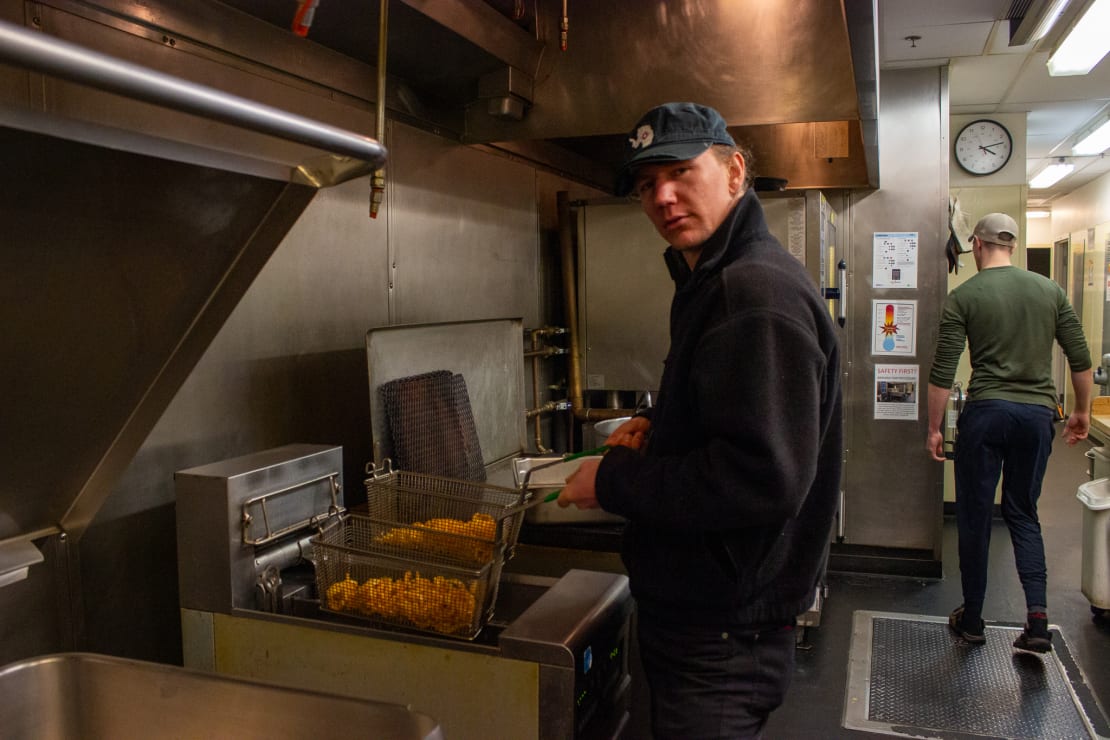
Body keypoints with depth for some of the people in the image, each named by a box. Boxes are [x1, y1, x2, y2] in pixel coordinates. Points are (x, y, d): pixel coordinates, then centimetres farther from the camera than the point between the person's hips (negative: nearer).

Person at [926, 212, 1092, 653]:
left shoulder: (963, 297, -4)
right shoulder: (1050, 291, 6)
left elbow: (942, 372, -7)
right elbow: (1081, 359, 8)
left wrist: (934, 428, 1)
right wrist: (1082, 412, 21)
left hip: (986, 412, -3)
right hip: (1037, 415, 3)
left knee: (974, 517, 8)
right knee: (1023, 514, 16)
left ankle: (972, 621, 18)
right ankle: (1038, 619, 4)